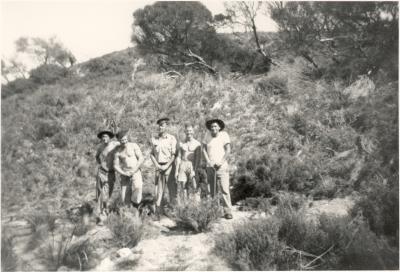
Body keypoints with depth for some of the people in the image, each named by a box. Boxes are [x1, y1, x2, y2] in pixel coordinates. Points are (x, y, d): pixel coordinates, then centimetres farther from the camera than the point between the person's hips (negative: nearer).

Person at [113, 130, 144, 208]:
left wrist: (134, 170, -13)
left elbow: (141, 158, -6)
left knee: (137, 187, -30)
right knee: (124, 199, -2)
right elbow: (116, 166, 5)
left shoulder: (134, 146, -2)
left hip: (136, 172, -2)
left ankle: (135, 206, -12)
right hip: (124, 175, 2)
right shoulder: (118, 152, 4)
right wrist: (124, 173, -11)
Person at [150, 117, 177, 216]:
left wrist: (166, 166, -14)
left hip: (169, 165, -3)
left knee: (171, 187, -2)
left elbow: (174, 155, -6)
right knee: (158, 187, 2)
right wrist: (156, 165, -3)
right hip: (158, 166, 3)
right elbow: (151, 154, 11)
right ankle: (157, 210, 4)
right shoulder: (154, 139, 8)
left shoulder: (171, 139, -3)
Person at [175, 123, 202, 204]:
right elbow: (178, 157, 10)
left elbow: (198, 158, -4)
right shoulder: (181, 144, 12)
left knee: (193, 187, -8)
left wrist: (195, 170, -14)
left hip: (192, 166, -2)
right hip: (182, 166, 3)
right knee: (181, 187, -2)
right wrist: (176, 170, 4)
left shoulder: (197, 144, 3)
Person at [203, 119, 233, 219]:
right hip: (210, 167, 4)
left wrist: (221, 162, -10)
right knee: (213, 190, 6)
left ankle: (228, 212, -6)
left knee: (225, 189, -9)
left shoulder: (224, 135, 3)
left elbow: (228, 150, -2)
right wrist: (209, 162, -7)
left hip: (222, 167, -3)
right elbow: (204, 150, 7)